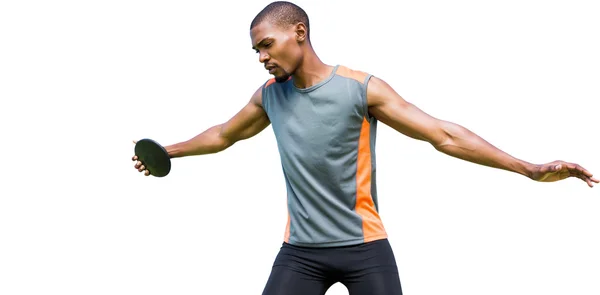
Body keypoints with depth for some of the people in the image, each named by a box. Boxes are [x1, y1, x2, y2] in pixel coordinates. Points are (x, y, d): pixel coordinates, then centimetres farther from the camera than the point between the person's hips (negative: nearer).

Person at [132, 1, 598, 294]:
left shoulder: (362, 89, -11)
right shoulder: (269, 96, 3)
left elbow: (443, 135, -12)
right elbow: (223, 135, 23)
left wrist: (529, 169, -18)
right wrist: (168, 152, 33)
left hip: (364, 246, -3)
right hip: (300, 250, 4)